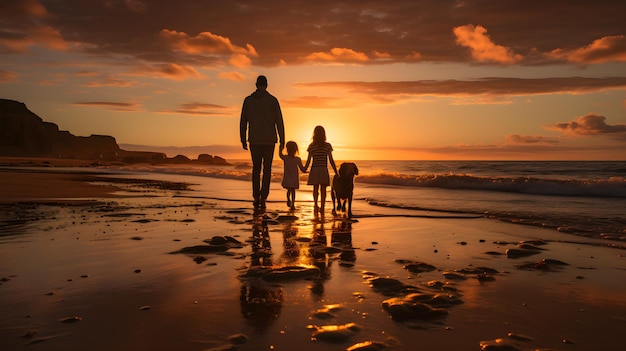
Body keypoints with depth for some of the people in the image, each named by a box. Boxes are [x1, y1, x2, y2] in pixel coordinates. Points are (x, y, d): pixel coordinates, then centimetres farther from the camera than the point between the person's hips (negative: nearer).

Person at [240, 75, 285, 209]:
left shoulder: (248, 100, 4)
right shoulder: (273, 100, -1)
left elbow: (243, 122, 4)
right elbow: (279, 122, -4)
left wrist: (243, 140, 11)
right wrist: (282, 140, 1)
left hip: (254, 140, 1)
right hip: (269, 140, -1)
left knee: (256, 168, 13)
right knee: (267, 169, 5)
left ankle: (256, 197, 4)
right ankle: (263, 198, -2)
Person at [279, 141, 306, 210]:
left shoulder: (285, 158, -11)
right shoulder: (298, 159, -14)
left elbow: (280, 154, 12)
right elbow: (303, 169, -9)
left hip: (287, 180, 1)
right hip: (294, 180, -1)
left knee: (289, 190, 18)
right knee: (293, 191, 12)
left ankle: (289, 200, -5)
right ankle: (293, 204, 8)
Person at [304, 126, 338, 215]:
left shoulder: (312, 146, 0)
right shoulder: (328, 146, -1)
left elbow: (309, 160, 1)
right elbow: (331, 160, 0)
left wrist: (304, 169, 16)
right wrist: (336, 172, 7)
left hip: (314, 170, 1)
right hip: (324, 170, -1)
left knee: (315, 188, 9)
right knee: (323, 189, 4)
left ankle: (316, 206, -3)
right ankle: (322, 208, 3)